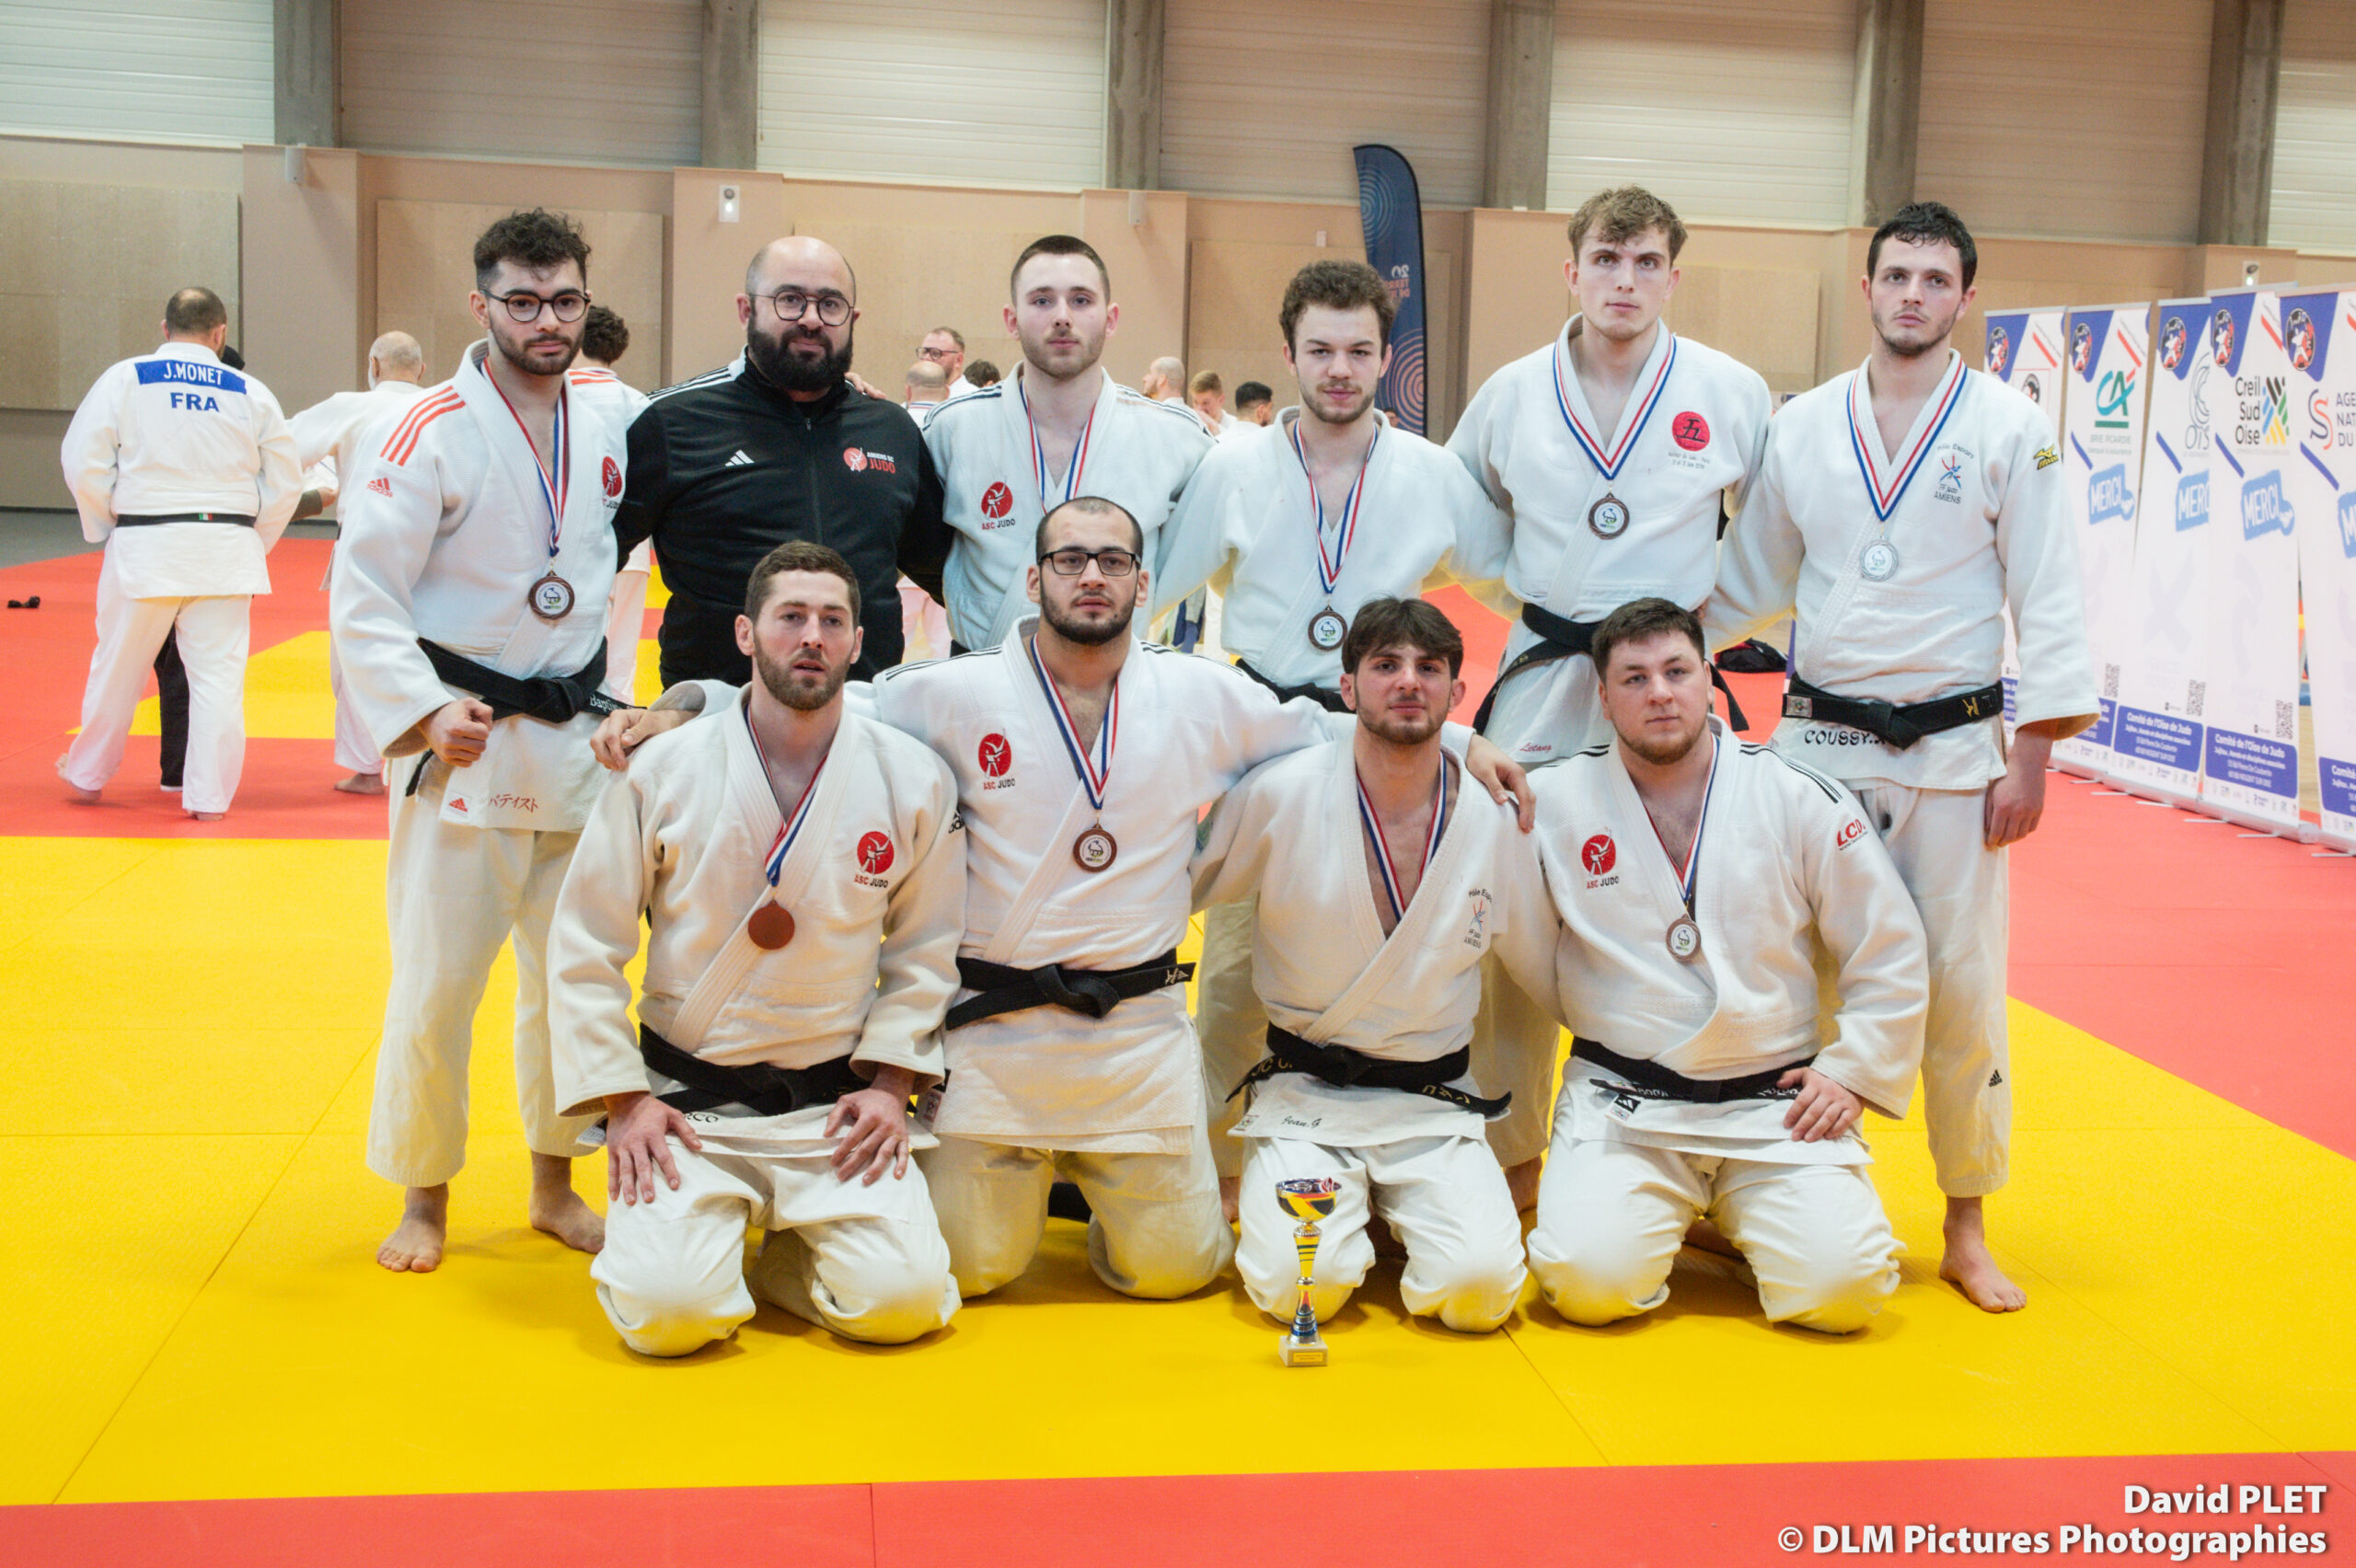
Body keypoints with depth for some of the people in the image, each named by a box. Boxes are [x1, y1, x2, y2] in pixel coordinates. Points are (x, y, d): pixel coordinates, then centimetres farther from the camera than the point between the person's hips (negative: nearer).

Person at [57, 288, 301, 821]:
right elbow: (286, 482, 7)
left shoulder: (123, 379, 0)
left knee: (118, 667, 14)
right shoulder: (251, 393, 5)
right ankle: (210, 796, 6)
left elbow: (83, 461, -3)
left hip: (145, 549, 0)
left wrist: (105, 529, 10)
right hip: (225, 551, 0)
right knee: (219, 675, 4)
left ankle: (86, 775, 32)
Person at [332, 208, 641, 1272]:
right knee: (437, 981, 0)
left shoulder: (610, 412, 4)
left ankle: (555, 1183, 27)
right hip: (467, 741, -5)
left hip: (581, 737, 5)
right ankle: (422, 1193, 20)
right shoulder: (424, 435, -12)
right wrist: (424, 712, -21)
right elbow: (362, 597, -12)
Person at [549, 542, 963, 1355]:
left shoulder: (915, 780, -3)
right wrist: (622, 1100, -5)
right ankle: (690, 1227, 16)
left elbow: (926, 948, 8)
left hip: (834, 1105, 1)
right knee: (668, 1310, -20)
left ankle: (786, 1254, 15)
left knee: (905, 1300, -17)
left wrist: (890, 1082, -1)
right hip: (685, 1099, -1)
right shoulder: (661, 772, -6)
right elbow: (583, 949, 0)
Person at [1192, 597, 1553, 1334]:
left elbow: (1554, 971, 12)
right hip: (1305, 1097, -1)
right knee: (1299, 1286, -23)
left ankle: (1398, 1212, 14)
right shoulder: (1279, 796, -8)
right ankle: (1341, 1217, 13)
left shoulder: (1494, 822, -2)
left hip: (1434, 1106, 1)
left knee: (1480, 1287, -21)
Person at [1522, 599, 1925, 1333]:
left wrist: (1854, 1073, 0)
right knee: (1590, 1281, -24)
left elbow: (1891, 954, 6)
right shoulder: (1554, 800, -1)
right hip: (1621, 1103, -1)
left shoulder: (1798, 799, 0)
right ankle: (1660, 1212, 14)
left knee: (1841, 1285, -18)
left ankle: (1736, 1214, 17)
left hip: (1779, 1103, 1)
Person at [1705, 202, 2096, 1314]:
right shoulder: (1801, 427, 6)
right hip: (1821, 739, 2)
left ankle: (1967, 1232, 18)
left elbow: (2047, 600, -3)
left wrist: (2032, 759, -7)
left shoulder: (2010, 429, -2)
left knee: (1961, 986, 2)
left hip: (1955, 749, -2)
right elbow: (1749, 583, 14)